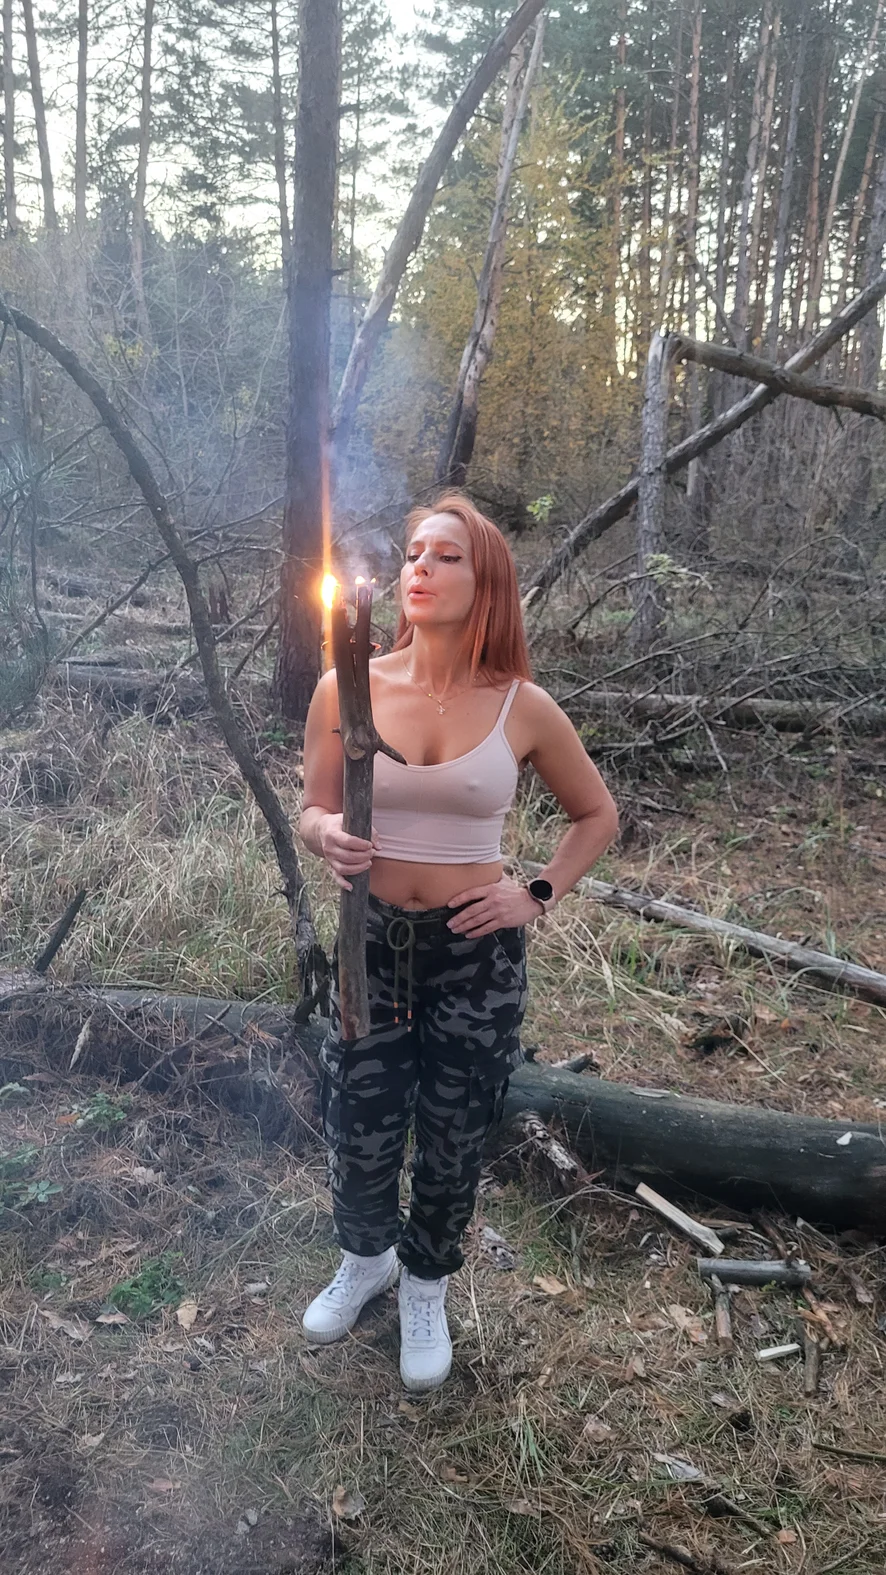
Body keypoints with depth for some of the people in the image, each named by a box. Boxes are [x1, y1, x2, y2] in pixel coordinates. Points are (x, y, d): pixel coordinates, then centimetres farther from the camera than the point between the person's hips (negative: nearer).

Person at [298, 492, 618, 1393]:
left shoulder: (523, 708, -9)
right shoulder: (348, 688, -8)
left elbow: (598, 817, 7)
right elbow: (313, 812, 2)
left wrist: (539, 896, -5)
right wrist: (326, 836, -21)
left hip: (477, 954, 0)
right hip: (369, 942, 1)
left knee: (452, 1142, 15)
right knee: (357, 1134, 13)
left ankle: (425, 1290, 45)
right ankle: (364, 1258, 48)